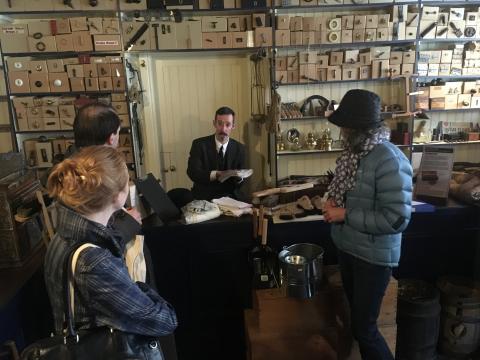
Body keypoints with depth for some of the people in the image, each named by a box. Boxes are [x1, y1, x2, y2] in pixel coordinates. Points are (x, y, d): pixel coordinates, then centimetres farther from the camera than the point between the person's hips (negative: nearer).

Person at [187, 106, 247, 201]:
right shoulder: (199, 144, -2)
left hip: (231, 197, 3)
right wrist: (216, 174, -29)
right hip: (204, 198, -3)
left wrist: (239, 177, -20)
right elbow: (193, 172, -14)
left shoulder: (239, 148, 5)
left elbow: (240, 182, 4)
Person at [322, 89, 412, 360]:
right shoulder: (354, 152, 0)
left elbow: (397, 219, -27)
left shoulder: (389, 160, -25)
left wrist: (345, 214, -24)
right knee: (356, 315, 26)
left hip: (373, 256, -8)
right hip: (346, 247, 8)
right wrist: (333, 200, -5)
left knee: (364, 327, 4)